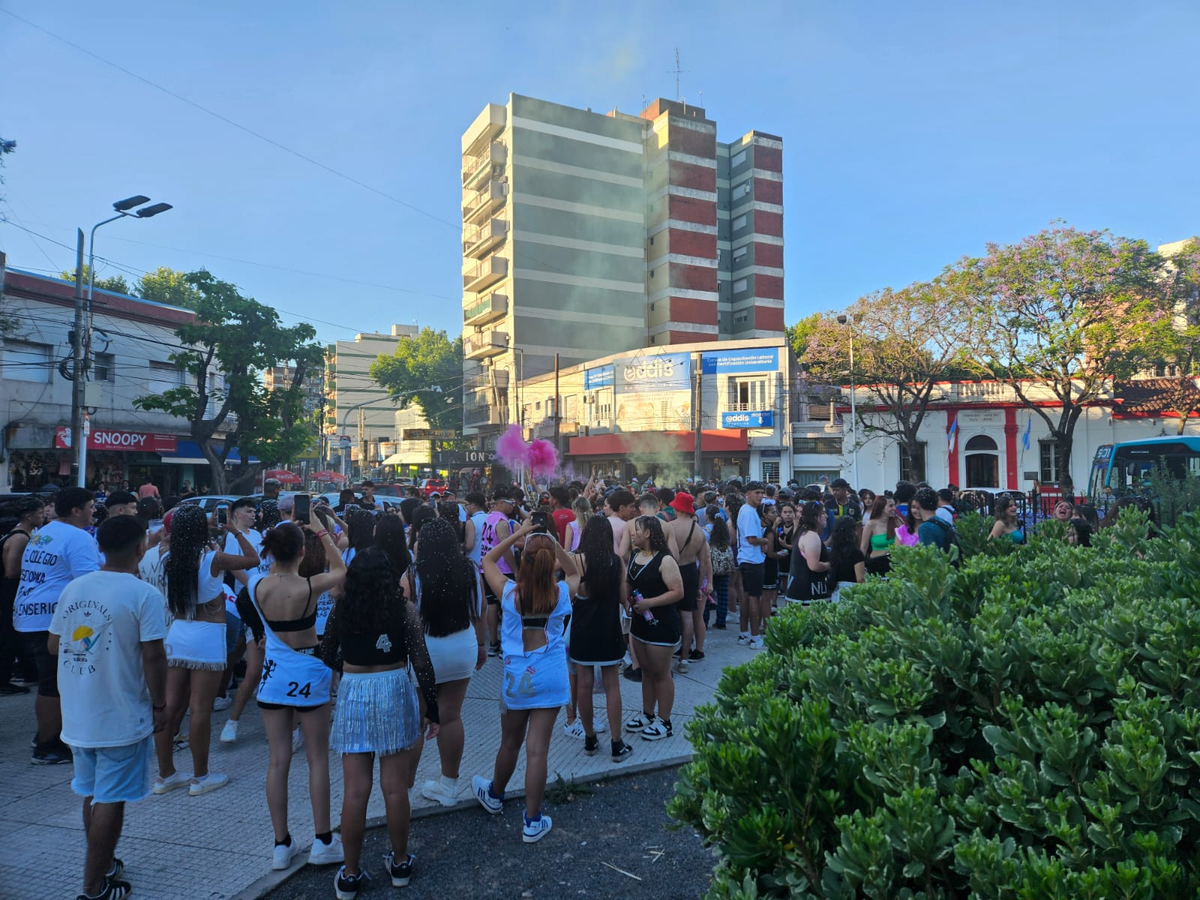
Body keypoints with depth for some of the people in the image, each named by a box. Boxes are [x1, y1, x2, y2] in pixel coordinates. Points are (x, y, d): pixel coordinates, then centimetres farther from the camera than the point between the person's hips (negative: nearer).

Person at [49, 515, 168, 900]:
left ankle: (101, 865, 37)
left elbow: (54, 646, 9)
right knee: (110, 800, 5)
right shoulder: (143, 594, -18)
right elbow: (153, 657, -20)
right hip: (121, 717, -6)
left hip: (78, 714, 7)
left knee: (92, 793, 22)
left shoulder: (74, 588, 1)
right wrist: (159, 705, -8)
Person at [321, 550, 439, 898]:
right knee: (395, 787, 8)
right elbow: (422, 664, -8)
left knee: (355, 790, 7)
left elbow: (326, 656, 6)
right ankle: (400, 863, 24)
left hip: (353, 695, 2)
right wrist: (432, 709, 0)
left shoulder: (340, 609, -1)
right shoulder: (405, 610, -7)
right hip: (394, 693, -1)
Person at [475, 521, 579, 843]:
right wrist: (553, 543, 0)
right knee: (538, 749, 4)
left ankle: (494, 796, 45)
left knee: (510, 744, 20)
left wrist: (518, 534, 0)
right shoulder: (561, 593, -10)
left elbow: (487, 560, 5)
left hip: (516, 677, 1)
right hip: (550, 678, 0)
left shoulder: (509, 592, -12)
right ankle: (533, 822, 14)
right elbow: (574, 572, 13)